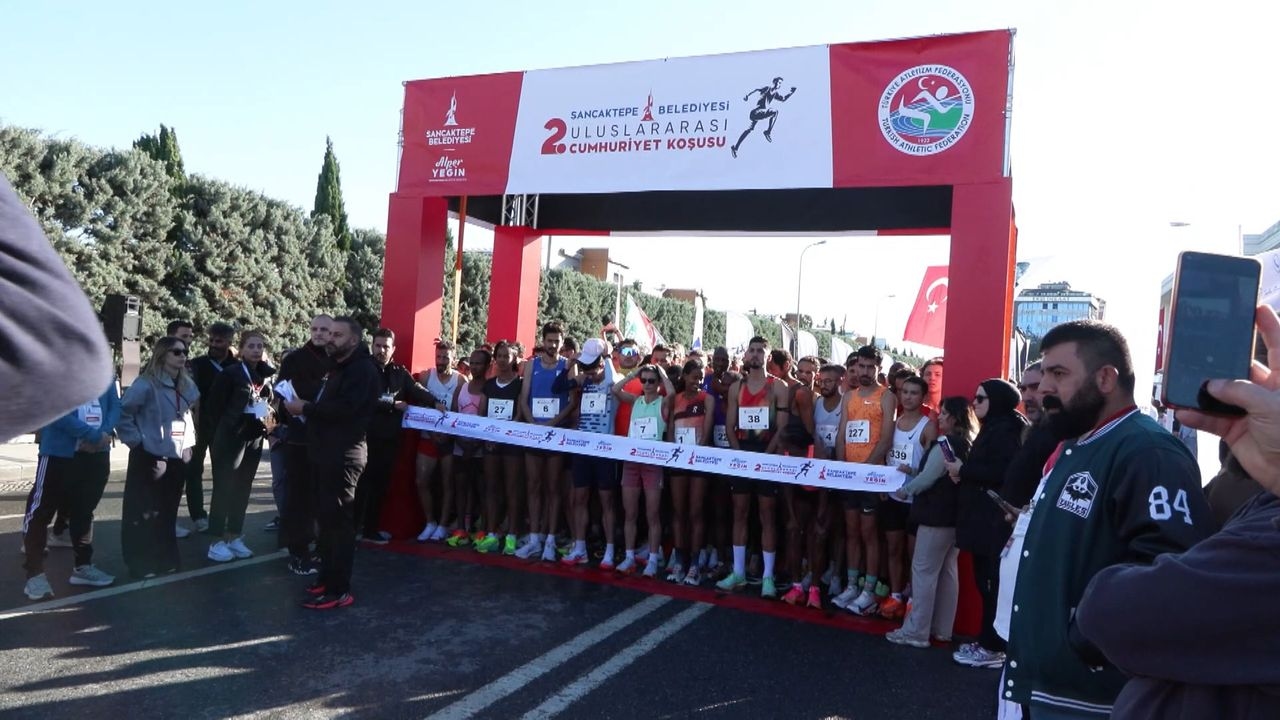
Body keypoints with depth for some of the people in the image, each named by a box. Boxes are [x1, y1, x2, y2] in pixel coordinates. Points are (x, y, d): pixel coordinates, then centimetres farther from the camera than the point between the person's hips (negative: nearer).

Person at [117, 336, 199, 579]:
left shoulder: (186, 386, 8)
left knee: (168, 511, 14)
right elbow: (122, 414, -15)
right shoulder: (146, 384, -14)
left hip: (177, 458, 6)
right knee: (144, 512, 2)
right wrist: (137, 442, -13)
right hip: (149, 458, -6)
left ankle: (165, 559, 23)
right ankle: (141, 563, 11)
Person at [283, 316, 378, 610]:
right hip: (326, 452, 10)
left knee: (338, 520, -7)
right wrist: (305, 408, 2)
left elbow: (345, 408, -24)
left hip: (343, 455, -10)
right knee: (326, 517, 12)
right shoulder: (338, 367, 22)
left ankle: (339, 589, -2)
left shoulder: (362, 368, -11)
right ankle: (328, 577, 21)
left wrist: (305, 408, -16)